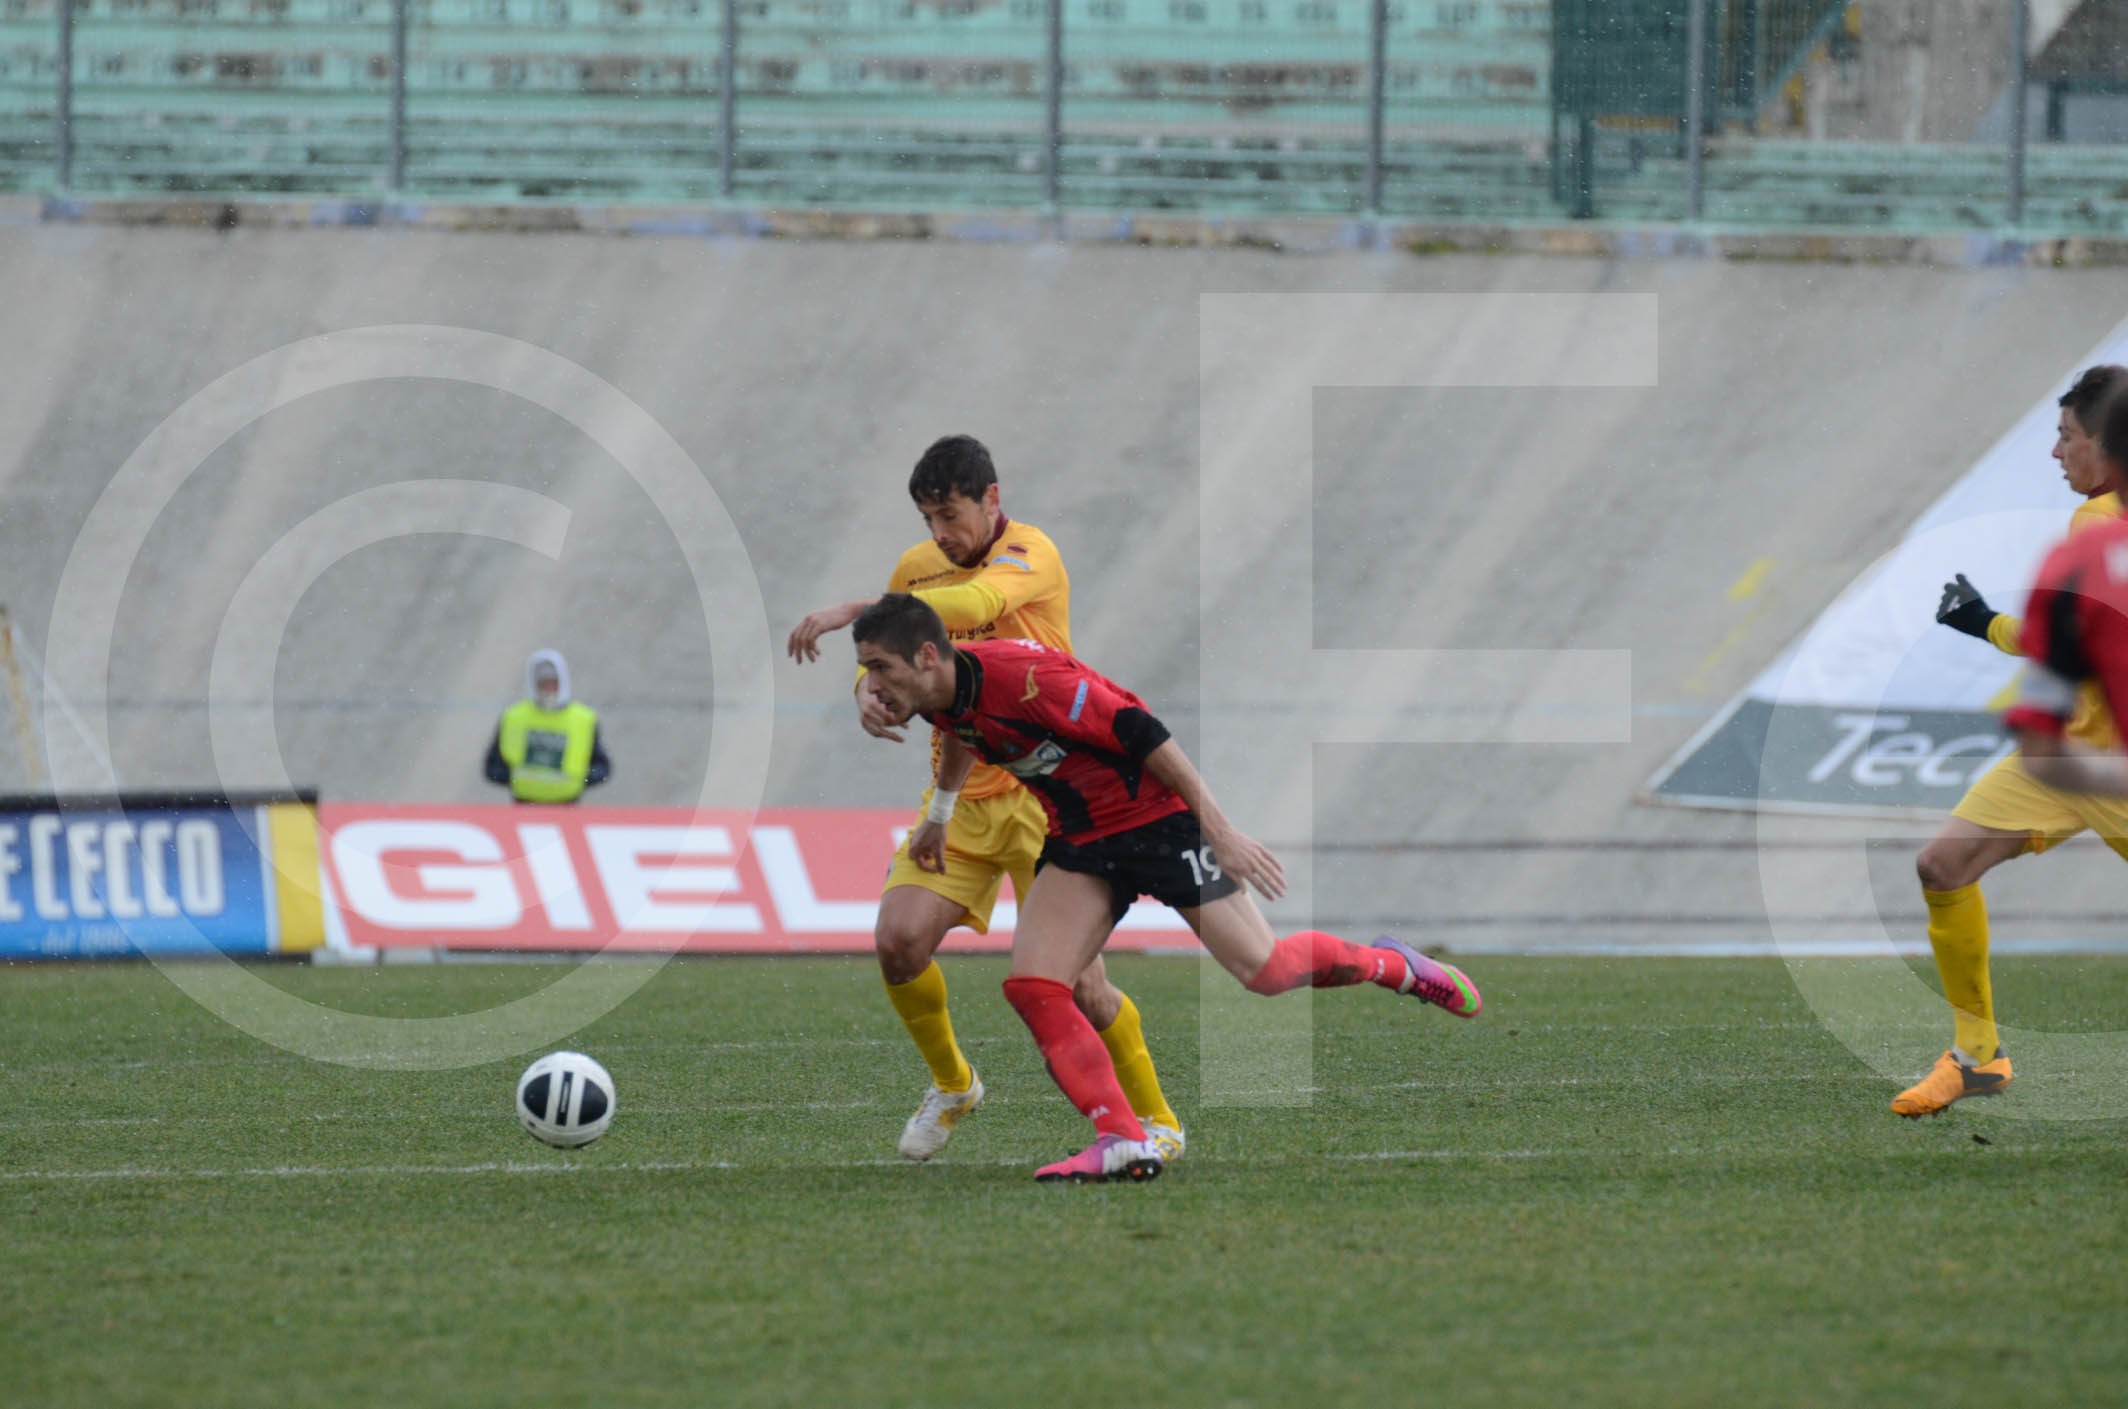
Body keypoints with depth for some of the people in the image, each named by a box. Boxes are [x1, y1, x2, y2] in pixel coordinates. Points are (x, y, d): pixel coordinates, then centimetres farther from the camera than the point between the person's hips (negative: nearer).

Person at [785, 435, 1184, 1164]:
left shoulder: (1032, 555, -13)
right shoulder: (917, 568, 6)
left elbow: (975, 602, -34)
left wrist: (854, 610, -38)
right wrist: (870, 691, -8)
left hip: (1044, 796, -5)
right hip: (961, 796, 5)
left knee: (1078, 982, -8)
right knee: (899, 940, -14)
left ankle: (1157, 1120, 15)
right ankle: (951, 1084, 13)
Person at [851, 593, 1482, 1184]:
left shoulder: (1021, 678, -31)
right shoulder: (939, 701, -4)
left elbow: (1142, 733, -27)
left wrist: (1220, 832, -25)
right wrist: (938, 817, 34)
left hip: (1158, 814, -8)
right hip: (1081, 840, 8)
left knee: (1264, 972, -5)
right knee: (1030, 986, -10)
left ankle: (1391, 964, 24)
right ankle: (1123, 1139, -8)